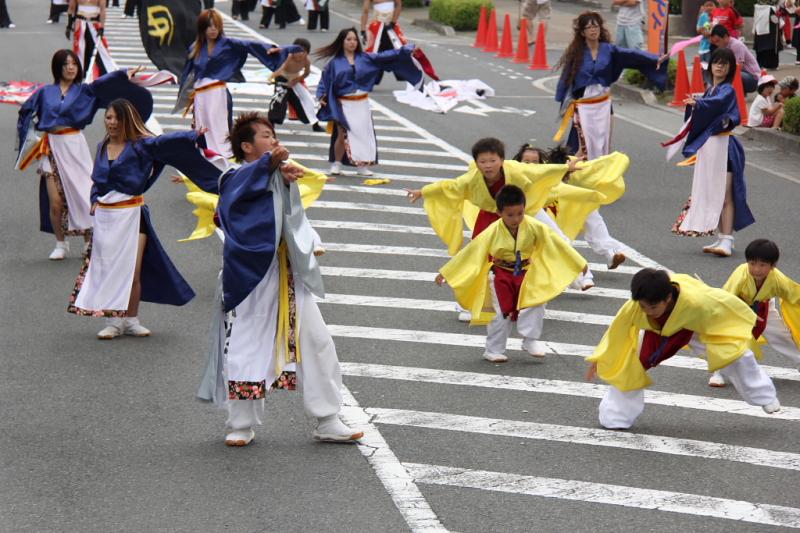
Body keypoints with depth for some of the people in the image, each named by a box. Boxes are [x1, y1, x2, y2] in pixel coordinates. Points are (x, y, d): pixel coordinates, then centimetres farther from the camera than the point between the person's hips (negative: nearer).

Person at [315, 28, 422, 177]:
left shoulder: (365, 58, 7)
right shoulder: (335, 62, 0)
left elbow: (385, 57, 5)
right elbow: (325, 80, 1)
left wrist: (405, 50, -2)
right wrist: (321, 96, -14)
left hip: (362, 104, 3)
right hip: (344, 104, -3)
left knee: (364, 134, 2)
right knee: (342, 135, -5)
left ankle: (363, 166, 12)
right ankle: (336, 164, 9)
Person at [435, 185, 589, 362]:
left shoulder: (535, 227, -17)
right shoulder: (492, 232, -20)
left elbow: (556, 243, -8)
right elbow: (471, 252, -14)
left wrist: (578, 263, -5)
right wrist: (446, 273, -12)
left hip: (526, 274, 2)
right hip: (501, 275, -2)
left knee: (535, 304, -17)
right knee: (501, 313, 1)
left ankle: (530, 340, 0)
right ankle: (494, 351, 16)